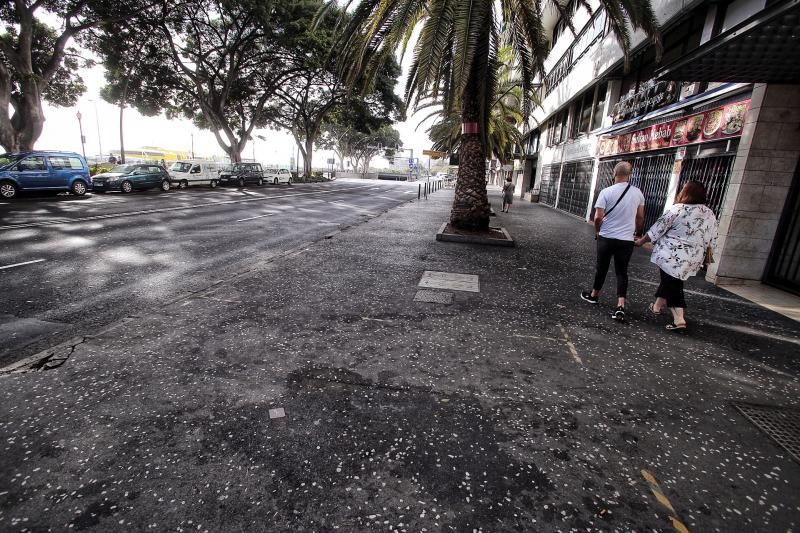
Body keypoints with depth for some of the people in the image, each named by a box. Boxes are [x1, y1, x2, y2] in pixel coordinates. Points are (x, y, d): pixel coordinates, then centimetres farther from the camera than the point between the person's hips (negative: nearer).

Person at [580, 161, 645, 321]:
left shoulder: (606, 192, -11)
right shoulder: (637, 193, 1)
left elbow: (598, 217, -13)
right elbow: (640, 218, 10)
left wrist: (597, 231, 7)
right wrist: (637, 233, 26)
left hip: (606, 237, -2)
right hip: (627, 239, 2)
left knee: (601, 267, 15)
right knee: (622, 272, 6)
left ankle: (594, 295, 33)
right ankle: (620, 307, -3)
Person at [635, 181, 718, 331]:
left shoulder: (677, 209, -12)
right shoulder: (710, 215, 6)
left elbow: (658, 229, -8)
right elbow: (712, 241, 11)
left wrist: (641, 241, 3)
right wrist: (705, 256, 24)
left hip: (672, 256, -5)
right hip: (692, 259, 6)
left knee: (672, 284, 2)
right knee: (670, 281, 21)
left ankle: (679, 319, -2)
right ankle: (657, 305, 33)